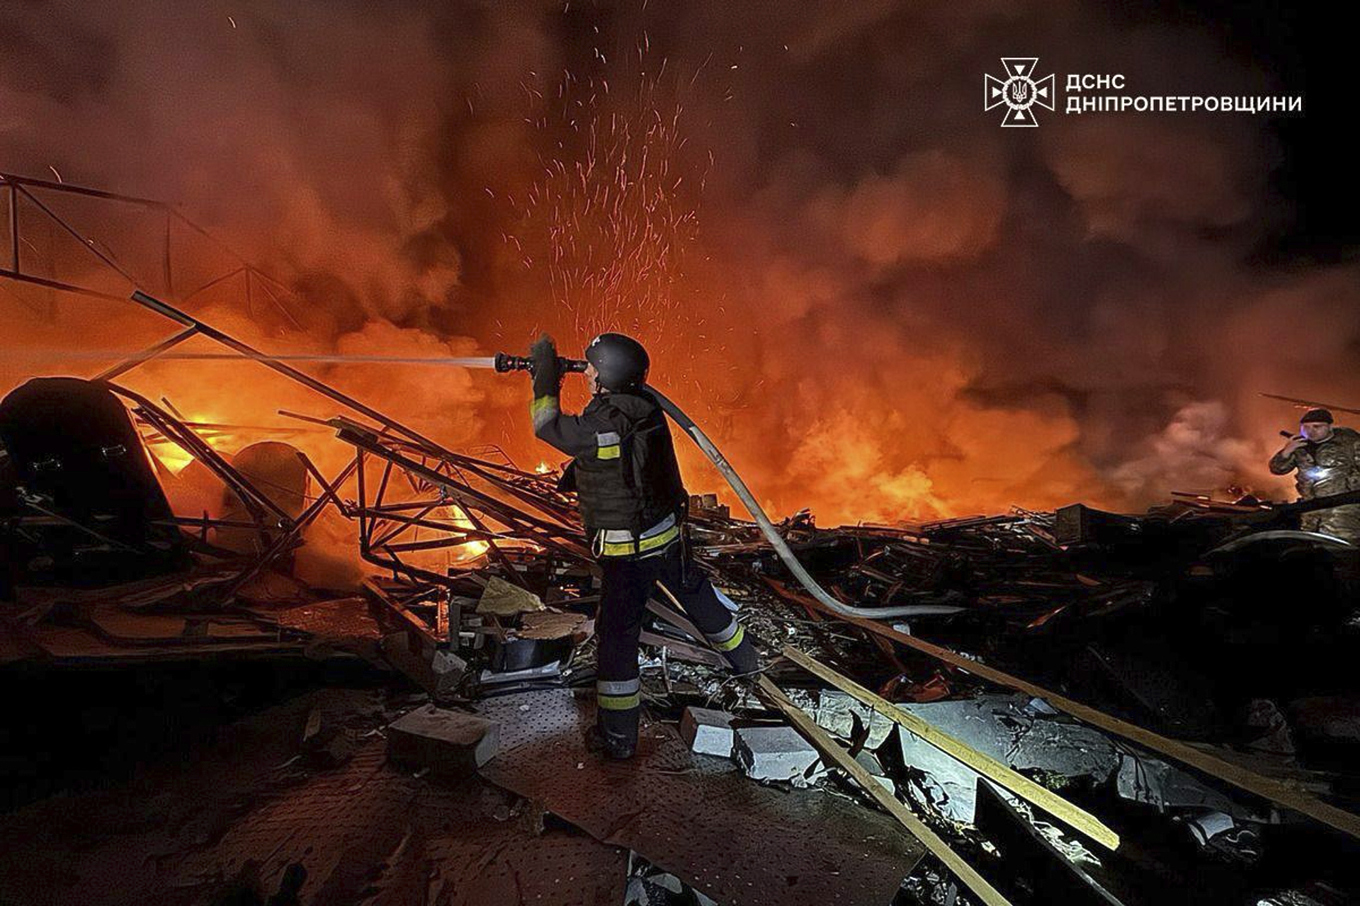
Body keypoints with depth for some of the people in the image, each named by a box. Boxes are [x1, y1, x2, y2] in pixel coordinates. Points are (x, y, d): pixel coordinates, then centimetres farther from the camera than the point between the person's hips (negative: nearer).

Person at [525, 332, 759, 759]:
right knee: (699, 599, 26)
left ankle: (618, 737, 17)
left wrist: (545, 375, 1)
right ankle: (745, 660, 49)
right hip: (669, 535, 7)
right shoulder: (647, 409, -2)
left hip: (627, 551, -7)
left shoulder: (599, 426, -24)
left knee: (617, 635, 5)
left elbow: (547, 426, -8)